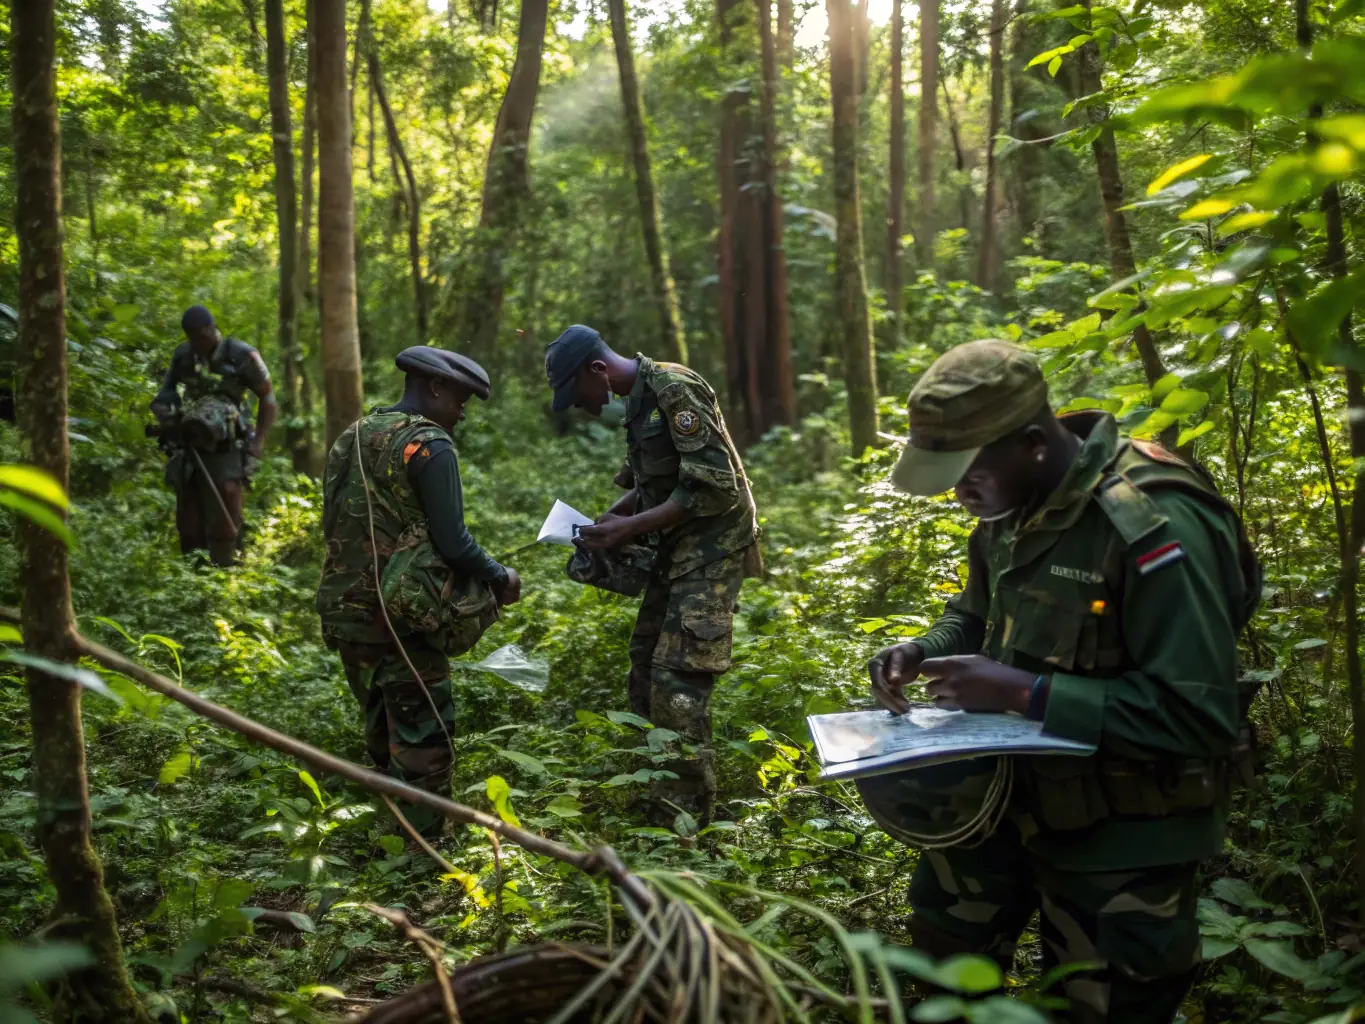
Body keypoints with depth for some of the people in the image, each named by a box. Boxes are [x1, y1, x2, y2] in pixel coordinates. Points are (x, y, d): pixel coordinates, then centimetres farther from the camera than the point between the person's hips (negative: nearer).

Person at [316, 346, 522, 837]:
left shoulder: (352, 436, 12)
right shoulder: (430, 446, -13)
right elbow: (452, 542, -16)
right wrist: (501, 579, 0)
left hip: (345, 612, 8)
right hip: (401, 618, -8)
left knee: (384, 733, 20)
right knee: (423, 742, 2)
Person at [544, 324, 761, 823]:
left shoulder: (674, 388, -17)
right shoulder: (639, 400, 12)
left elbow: (713, 485, -22)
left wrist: (631, 527, -20)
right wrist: (610, 519, 5)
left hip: (710, 548, -10)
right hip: (674, 550, 10)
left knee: (675, 680, -13)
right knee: (645, 668, 11)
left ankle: (683, 816, -7)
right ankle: (654, 791, 21)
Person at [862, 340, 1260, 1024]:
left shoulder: (1152, 527, -29)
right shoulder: (1014, 509, -2)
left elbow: (1200, 714, -32)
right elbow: (977, 618, 15)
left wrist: (1025, 694, -32)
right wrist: (923, 653, -8)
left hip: (1121, 836, -7)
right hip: (1012, 794, 8)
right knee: (942, 961, 19)